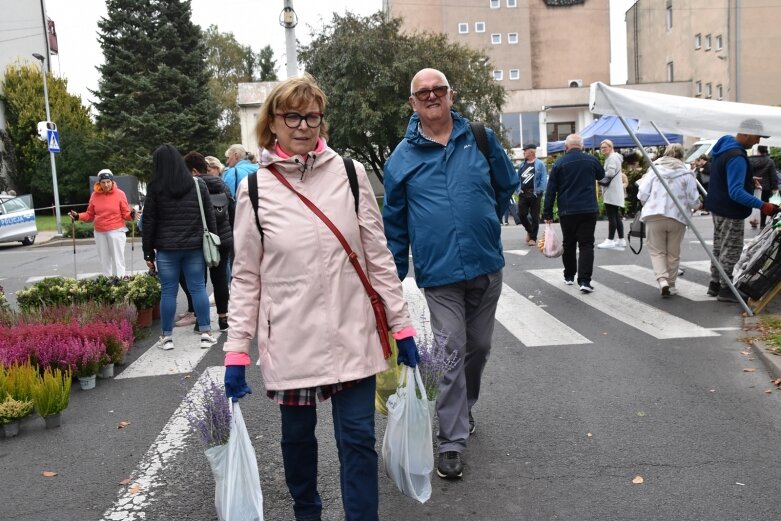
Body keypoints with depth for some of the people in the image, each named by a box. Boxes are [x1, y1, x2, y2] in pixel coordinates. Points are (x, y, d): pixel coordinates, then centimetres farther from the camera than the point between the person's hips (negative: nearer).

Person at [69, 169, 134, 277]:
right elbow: (90, 215, 11)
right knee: (104, 260, 11)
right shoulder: (95, 195, 3)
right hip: (99, 232, 4)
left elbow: (125, 214, -5)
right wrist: (78, 216, -4)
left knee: (117, 259, -3)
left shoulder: (119, 194, -6)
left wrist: (131, 215, -26)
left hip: (116, 231, -4)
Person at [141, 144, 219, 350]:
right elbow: (210, 215, 6)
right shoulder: (198, 184, 5)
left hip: (166, 249, -2)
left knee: (169, 291, 5)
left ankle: (166, 337, 13)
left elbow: (149, 222, -1)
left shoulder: (155, 188, -3)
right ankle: (206, 334, 7)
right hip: (195, 247, 2)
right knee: (198, 288, 6)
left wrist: (148, 252, 5)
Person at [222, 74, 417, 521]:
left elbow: (378, 255, 3)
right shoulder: (255, 190, -1)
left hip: (352, 334, 0)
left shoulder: (350, 174, 0)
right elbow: (246, 277, 2)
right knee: (298, 434, 16)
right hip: (291, 340, 1)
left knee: (358, 438, 3)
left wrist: (402, 326, 2)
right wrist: (237, 351, -3)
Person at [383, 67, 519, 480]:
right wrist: (394, 276, 6)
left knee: (479, 347, 16)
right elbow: (394, 222, 7)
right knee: (451, 353, -5)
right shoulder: (402, 157, 1)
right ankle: (452, 442, 4)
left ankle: (463, 408, 40)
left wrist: (484, 222, 13)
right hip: (439, 274, -3)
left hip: (486, 267, 3)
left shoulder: (480, 137, 3)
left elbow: (506, 184, 18)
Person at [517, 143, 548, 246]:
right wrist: (518, 189, 4)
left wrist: (539, 191, -16)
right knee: (521, 214, 1)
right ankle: (529, 230, 27)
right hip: (523, 194, 5)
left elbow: (544, 180, -7)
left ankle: (533, 238, 8)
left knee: (534, 216, 1)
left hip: (534, 194, -4)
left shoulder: (539, 164, -3)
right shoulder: (522, 165, 13)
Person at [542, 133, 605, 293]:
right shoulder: (591, 160, 3)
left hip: (567, 211, 0)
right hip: (589, 210, 0)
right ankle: (584, 280, -12)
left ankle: (569, 276, 25)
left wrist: (547, 213, 2)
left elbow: (551, 190, -2)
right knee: (586, 244, -1)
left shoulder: (559, 163, -2)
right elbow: (601, 175, 25)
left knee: (568, 244, 15)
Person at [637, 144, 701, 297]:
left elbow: (642, 194, -3)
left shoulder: (655, 169, 2)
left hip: (654, 215, 0)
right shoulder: (687, 173, 1)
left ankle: (662, 280, -13)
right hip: (677, 217, 0)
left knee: (657, 251, 7)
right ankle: (670, 284, 21)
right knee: (673, 253, 14)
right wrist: (697, 205, 21)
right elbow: (694, 201, -3)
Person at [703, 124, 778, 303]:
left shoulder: (724, 145, 4)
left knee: (719, 247, 19)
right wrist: (762, 206, -36)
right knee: (731, 250, 1)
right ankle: (725, 289, 7)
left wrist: (747, 179, 17)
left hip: (718, 208, 10)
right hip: (731, 212, -10)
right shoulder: (737, 157, -27)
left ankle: (715, 284, 28)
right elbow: (736, 192, -32)